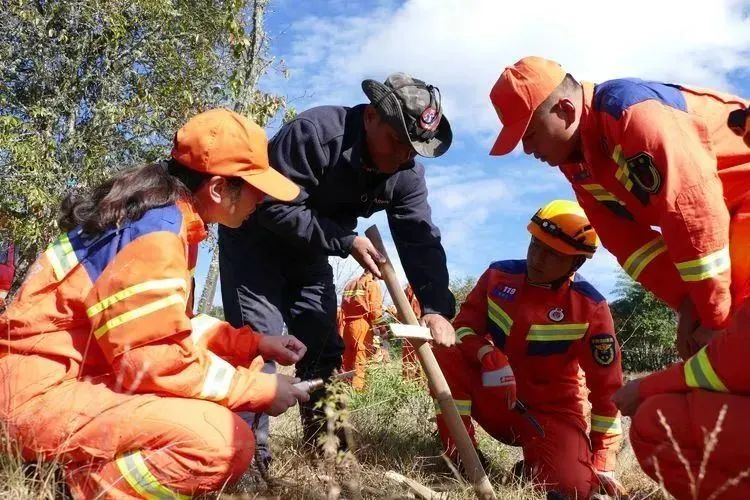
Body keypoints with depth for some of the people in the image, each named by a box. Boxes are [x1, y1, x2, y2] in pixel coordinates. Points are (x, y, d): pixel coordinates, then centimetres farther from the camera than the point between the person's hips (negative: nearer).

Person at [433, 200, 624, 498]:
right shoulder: (499, 275, -7)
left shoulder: (590, 307, -15)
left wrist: (603, 462, -11)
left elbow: (606, 388, -11)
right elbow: (464, 325, -8)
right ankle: (460, 453, -14)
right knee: (447, 352, -26)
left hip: (551, 411, -1)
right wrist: (488, 356, -31)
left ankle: (532, 465, 9)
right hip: (494, 399, 2)